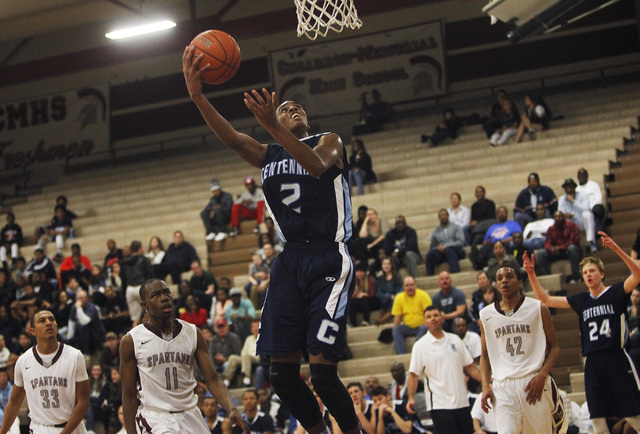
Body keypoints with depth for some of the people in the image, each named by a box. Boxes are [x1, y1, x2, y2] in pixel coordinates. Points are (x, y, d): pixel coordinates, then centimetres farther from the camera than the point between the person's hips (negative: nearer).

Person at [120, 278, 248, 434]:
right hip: (155, 417, -4)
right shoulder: (131, 341, -4)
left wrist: (232, 409, -17)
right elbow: (129, 394, 0)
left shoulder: (193, 333, 4)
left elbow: (213, 380, 0)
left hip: (190, 414, 4)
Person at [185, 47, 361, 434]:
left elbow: (317, 165, -19)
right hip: (289, 261, 5)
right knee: (283, 373, 2)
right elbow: (231, 138, -3)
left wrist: (273, 127, -32)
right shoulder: (268, 156, 17)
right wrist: (197, 97, -20)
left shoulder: (328, 142, 6)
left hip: (329, 261, -5)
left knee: (323, 372, -14)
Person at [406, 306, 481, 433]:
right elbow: (413, 375, -4)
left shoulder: (455, 340, 11)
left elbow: (470, 367, 15)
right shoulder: (420, 346, -1)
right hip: (439, 405, -4)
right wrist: (411, 398, -17)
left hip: (462, 403, 5)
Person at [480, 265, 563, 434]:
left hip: (534, 382, 0)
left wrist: (541, 376, -10)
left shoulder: (538, 309, 5)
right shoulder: (486, 315, 11)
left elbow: (554, 348, 6)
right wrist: (486, 386, 3)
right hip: (502, 386, 1)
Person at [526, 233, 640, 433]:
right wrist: (531, 273, 8)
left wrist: (616, 249, -26)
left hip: (617, 360, -5)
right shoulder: (581, 300, 13)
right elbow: (545, 300, 17)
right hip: (592, 363, 5)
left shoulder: (615, 293, 0)